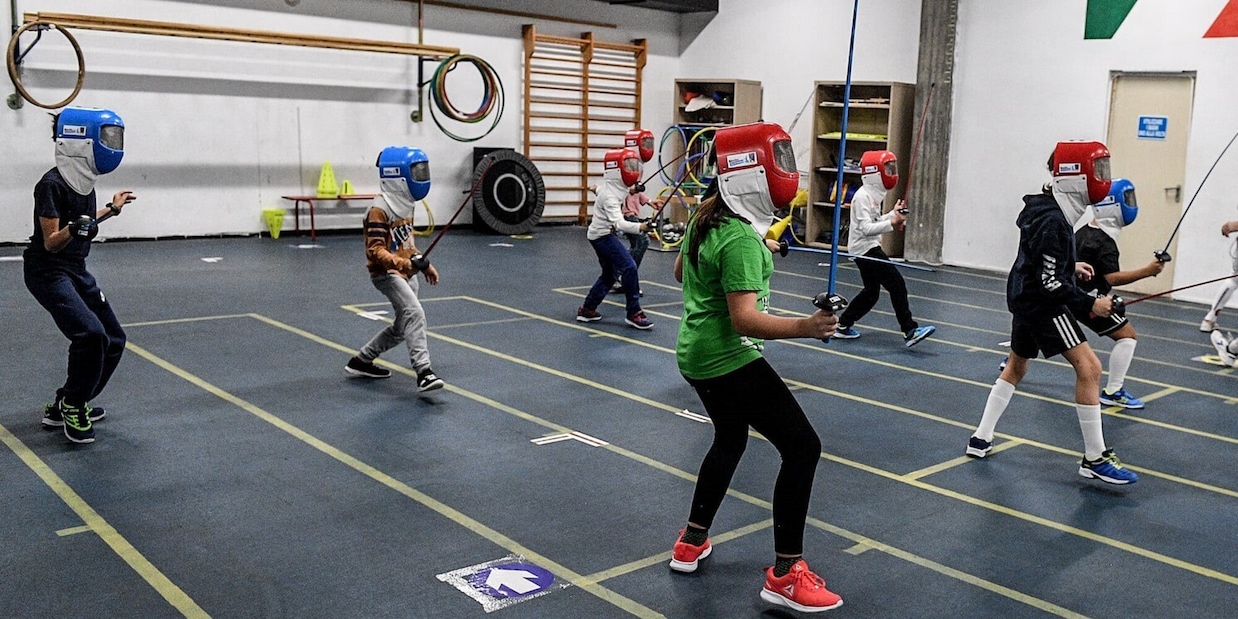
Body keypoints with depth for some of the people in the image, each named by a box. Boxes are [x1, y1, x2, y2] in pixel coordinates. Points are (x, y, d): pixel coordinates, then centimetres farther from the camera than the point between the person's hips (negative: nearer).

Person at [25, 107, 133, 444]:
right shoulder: (52, 185, -20)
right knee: (90, 334, -25)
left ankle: (64, 407, 20)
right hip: (48, 272, -9)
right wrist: (75, 228, -39)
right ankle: (72, 407, -3)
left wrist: (112, 209, 23)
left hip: (76, 270, 9)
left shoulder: (84, 180, 3)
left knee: (113, 340, 8)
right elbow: (51, 242, -21)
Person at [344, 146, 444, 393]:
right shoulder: (379, 211, -18)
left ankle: (361, 361, 32)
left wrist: (425, 264, 18)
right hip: (387, 274, -10)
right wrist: (405, 263, -37)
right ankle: (423, 371, -32)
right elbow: (375, 251, -24)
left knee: (402, 327, 16)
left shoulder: (407, 205, 11)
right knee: (415, 313, -27)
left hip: (406, 274, 10)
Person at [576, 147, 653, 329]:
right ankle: (634, 313, -16)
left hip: (601, 234, 10)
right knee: (629, 266, -19)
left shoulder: (610, 186, 1)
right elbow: (618, 222, -39)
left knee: (609, 274, 19)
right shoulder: (610, 195, -27)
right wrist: (640, 227, -54)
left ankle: (587, 309, 27)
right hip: (602, 235, -10)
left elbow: (599, 190, 26)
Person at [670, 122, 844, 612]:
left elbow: (680, 271, 23)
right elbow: (744, 319, -29)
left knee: (730, 442, 28)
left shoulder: (705, 217, 5)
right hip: (729, 360, -10)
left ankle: (691, 544, 36)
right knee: (802, 447, -5)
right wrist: (804, 328, -42)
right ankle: (785, 575, -2)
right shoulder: (740, 239, -23)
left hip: (697, 354, 10)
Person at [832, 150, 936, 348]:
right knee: (897, 285, -13)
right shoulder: (863, 196, -16)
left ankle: (843, 325, 25)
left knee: (871, 292, 17)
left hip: (868, 248, 10)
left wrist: (894, 213, 6)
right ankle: (910, 331, -13)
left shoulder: (875, 194, 13)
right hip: (865, 248, -10)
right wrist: (892, 223, -32)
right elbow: (866, 228, -23)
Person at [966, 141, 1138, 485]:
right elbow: (1050, 282, -24)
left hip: (1025, 297, 11)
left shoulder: (1045, 208, 6)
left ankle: (981, 439, 28)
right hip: (1042, 304, -11)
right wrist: (1089, 305, -20)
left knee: (1016, 366, 23)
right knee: (1089, 367, -12)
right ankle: (1095, 459, -9)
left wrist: (1071, 267, 16)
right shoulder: (1053, 222, -23)